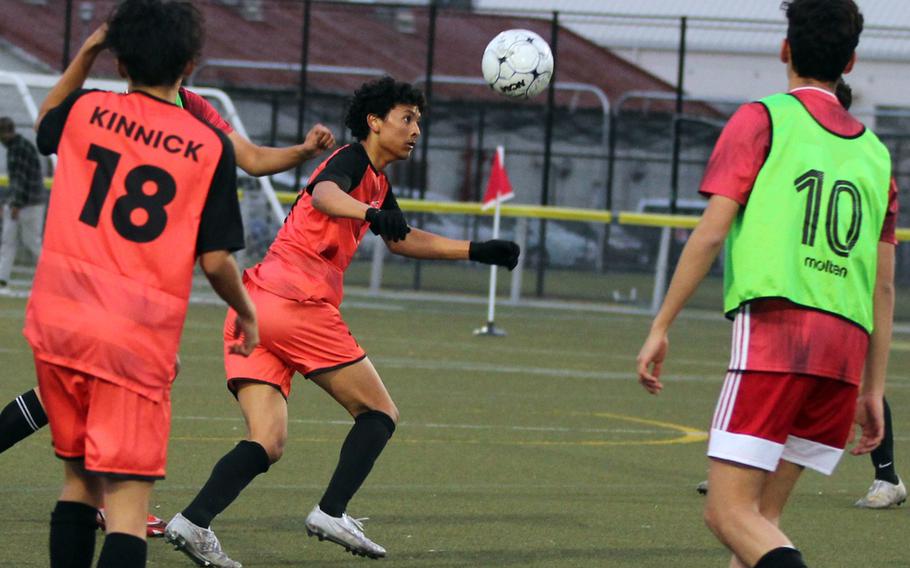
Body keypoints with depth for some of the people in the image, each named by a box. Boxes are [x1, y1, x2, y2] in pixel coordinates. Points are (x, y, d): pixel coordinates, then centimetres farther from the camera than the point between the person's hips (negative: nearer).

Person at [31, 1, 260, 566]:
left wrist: (85, 53, 32)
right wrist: (247, 313, 14)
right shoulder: (210, 145, -4)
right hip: (140, 339, -4)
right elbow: (215, 260, -4)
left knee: (80, 478, 20)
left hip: (59, 322, 4)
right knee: (127, 499, -6)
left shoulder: (86, 111, 4)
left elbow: (46, 123, 30)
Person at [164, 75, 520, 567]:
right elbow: (324, 194, -26)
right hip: (298, 305, -9)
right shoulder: (353, 160, -2)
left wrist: (478, 251, 41)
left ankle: (193, 522, -20)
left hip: (253, 306, 9)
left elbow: (402, 240, 44)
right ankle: (331, 514, -6)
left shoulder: (377, 184, 27)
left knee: (267, 443, -2)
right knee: (380, 413, 4)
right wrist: (370, 213, -46)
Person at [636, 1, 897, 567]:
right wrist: (873, 389, 21)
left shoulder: (762, 121, 3)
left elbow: (711, 232, -5)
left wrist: (660, 327, 0)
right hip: (847, 348, 6)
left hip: (774, 328, -6)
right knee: (763, 517, 12)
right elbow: (883, 287, 17)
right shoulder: (875, 153, 18)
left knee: (730, 511, -10)